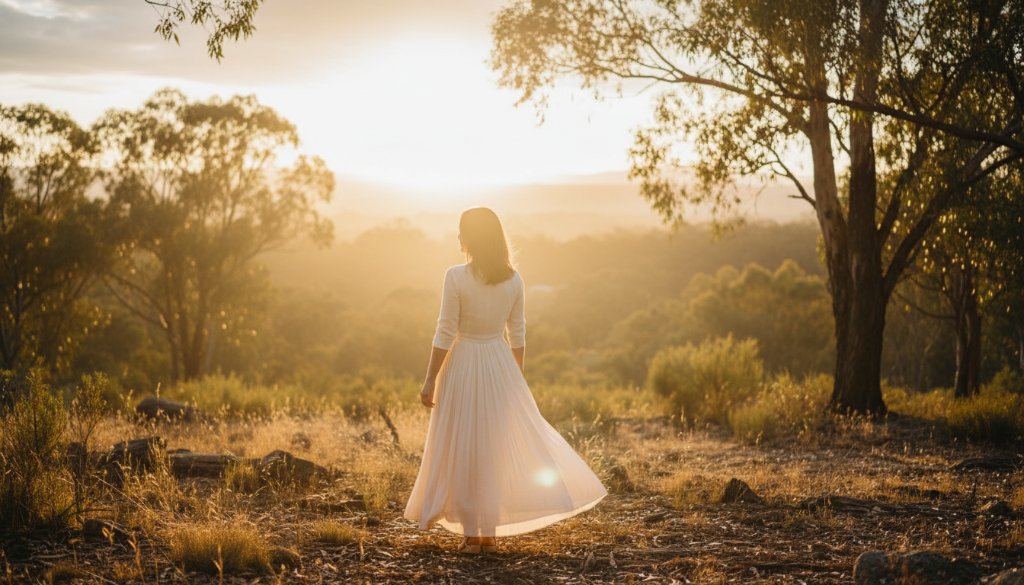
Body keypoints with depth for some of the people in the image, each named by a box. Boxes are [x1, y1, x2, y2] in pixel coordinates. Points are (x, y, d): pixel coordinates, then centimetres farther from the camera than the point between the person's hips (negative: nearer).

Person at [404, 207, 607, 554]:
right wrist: (517, 378, 17)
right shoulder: (513, 279, -1)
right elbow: (517, 334, 6)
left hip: (462, 366, -4)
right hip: (500, 366, 4)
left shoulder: (456, 277, -14)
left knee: (463, 450, 5)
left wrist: (430, 380, -6)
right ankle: (490, 533, 16)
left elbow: (445, 335, -14)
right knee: (500, 445, 13)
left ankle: (472, 534, 8)